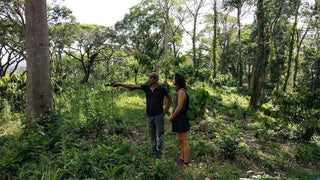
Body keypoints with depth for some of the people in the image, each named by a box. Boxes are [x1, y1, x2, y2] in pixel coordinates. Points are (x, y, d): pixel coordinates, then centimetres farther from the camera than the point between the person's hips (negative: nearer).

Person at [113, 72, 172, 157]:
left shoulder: (161, 89, -7)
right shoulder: (146, 87, 3)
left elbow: (169, 99, 4)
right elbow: (133, 86, -2)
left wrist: (166, 110, -2)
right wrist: (120, 84, -7)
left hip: (158, 115, -4)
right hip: (150, 115, 4)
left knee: (159, 134, 2)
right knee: (152, 134, 12)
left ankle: (159, 151, 12)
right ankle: (154, 150, 23)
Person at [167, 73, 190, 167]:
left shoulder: (181, 92, -18)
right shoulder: (179, 91, 12)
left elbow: (179, 107, -20)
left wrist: (172, 117, -9)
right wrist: (171, 115, 9)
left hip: (181, 119, -10)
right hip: (178, 118, 10)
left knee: (184, 141, 1)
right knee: (181, 140, 19)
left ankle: (186, 162, 12)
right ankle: (182, 158, 32)